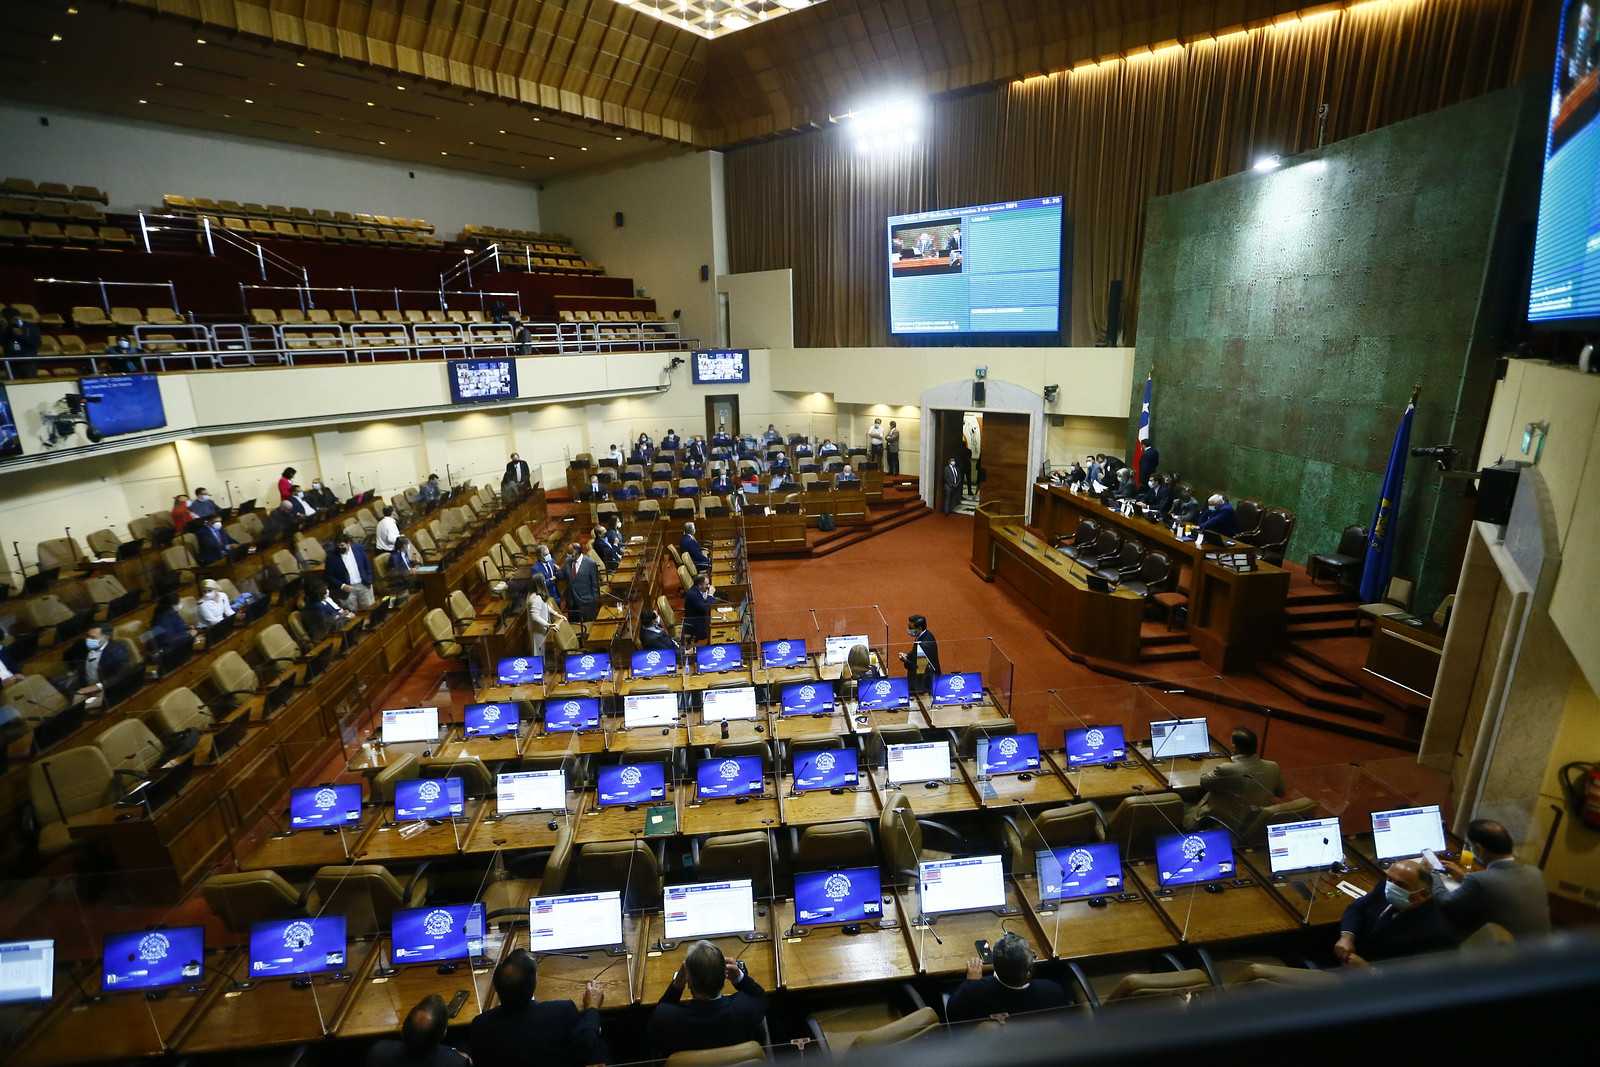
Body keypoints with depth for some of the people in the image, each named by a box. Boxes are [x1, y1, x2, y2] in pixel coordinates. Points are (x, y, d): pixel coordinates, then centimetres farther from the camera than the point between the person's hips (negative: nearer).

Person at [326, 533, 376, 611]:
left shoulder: (359, 548, -3)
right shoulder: (332, 556, -10)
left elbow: (368, 565, 6)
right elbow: (329, 576, -4)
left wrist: (369, 581, 0)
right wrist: (342, 586, -16)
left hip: (363, 585, 2)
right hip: (348, 588, -2)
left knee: (367, 608, 8)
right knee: (351, 611, -3)